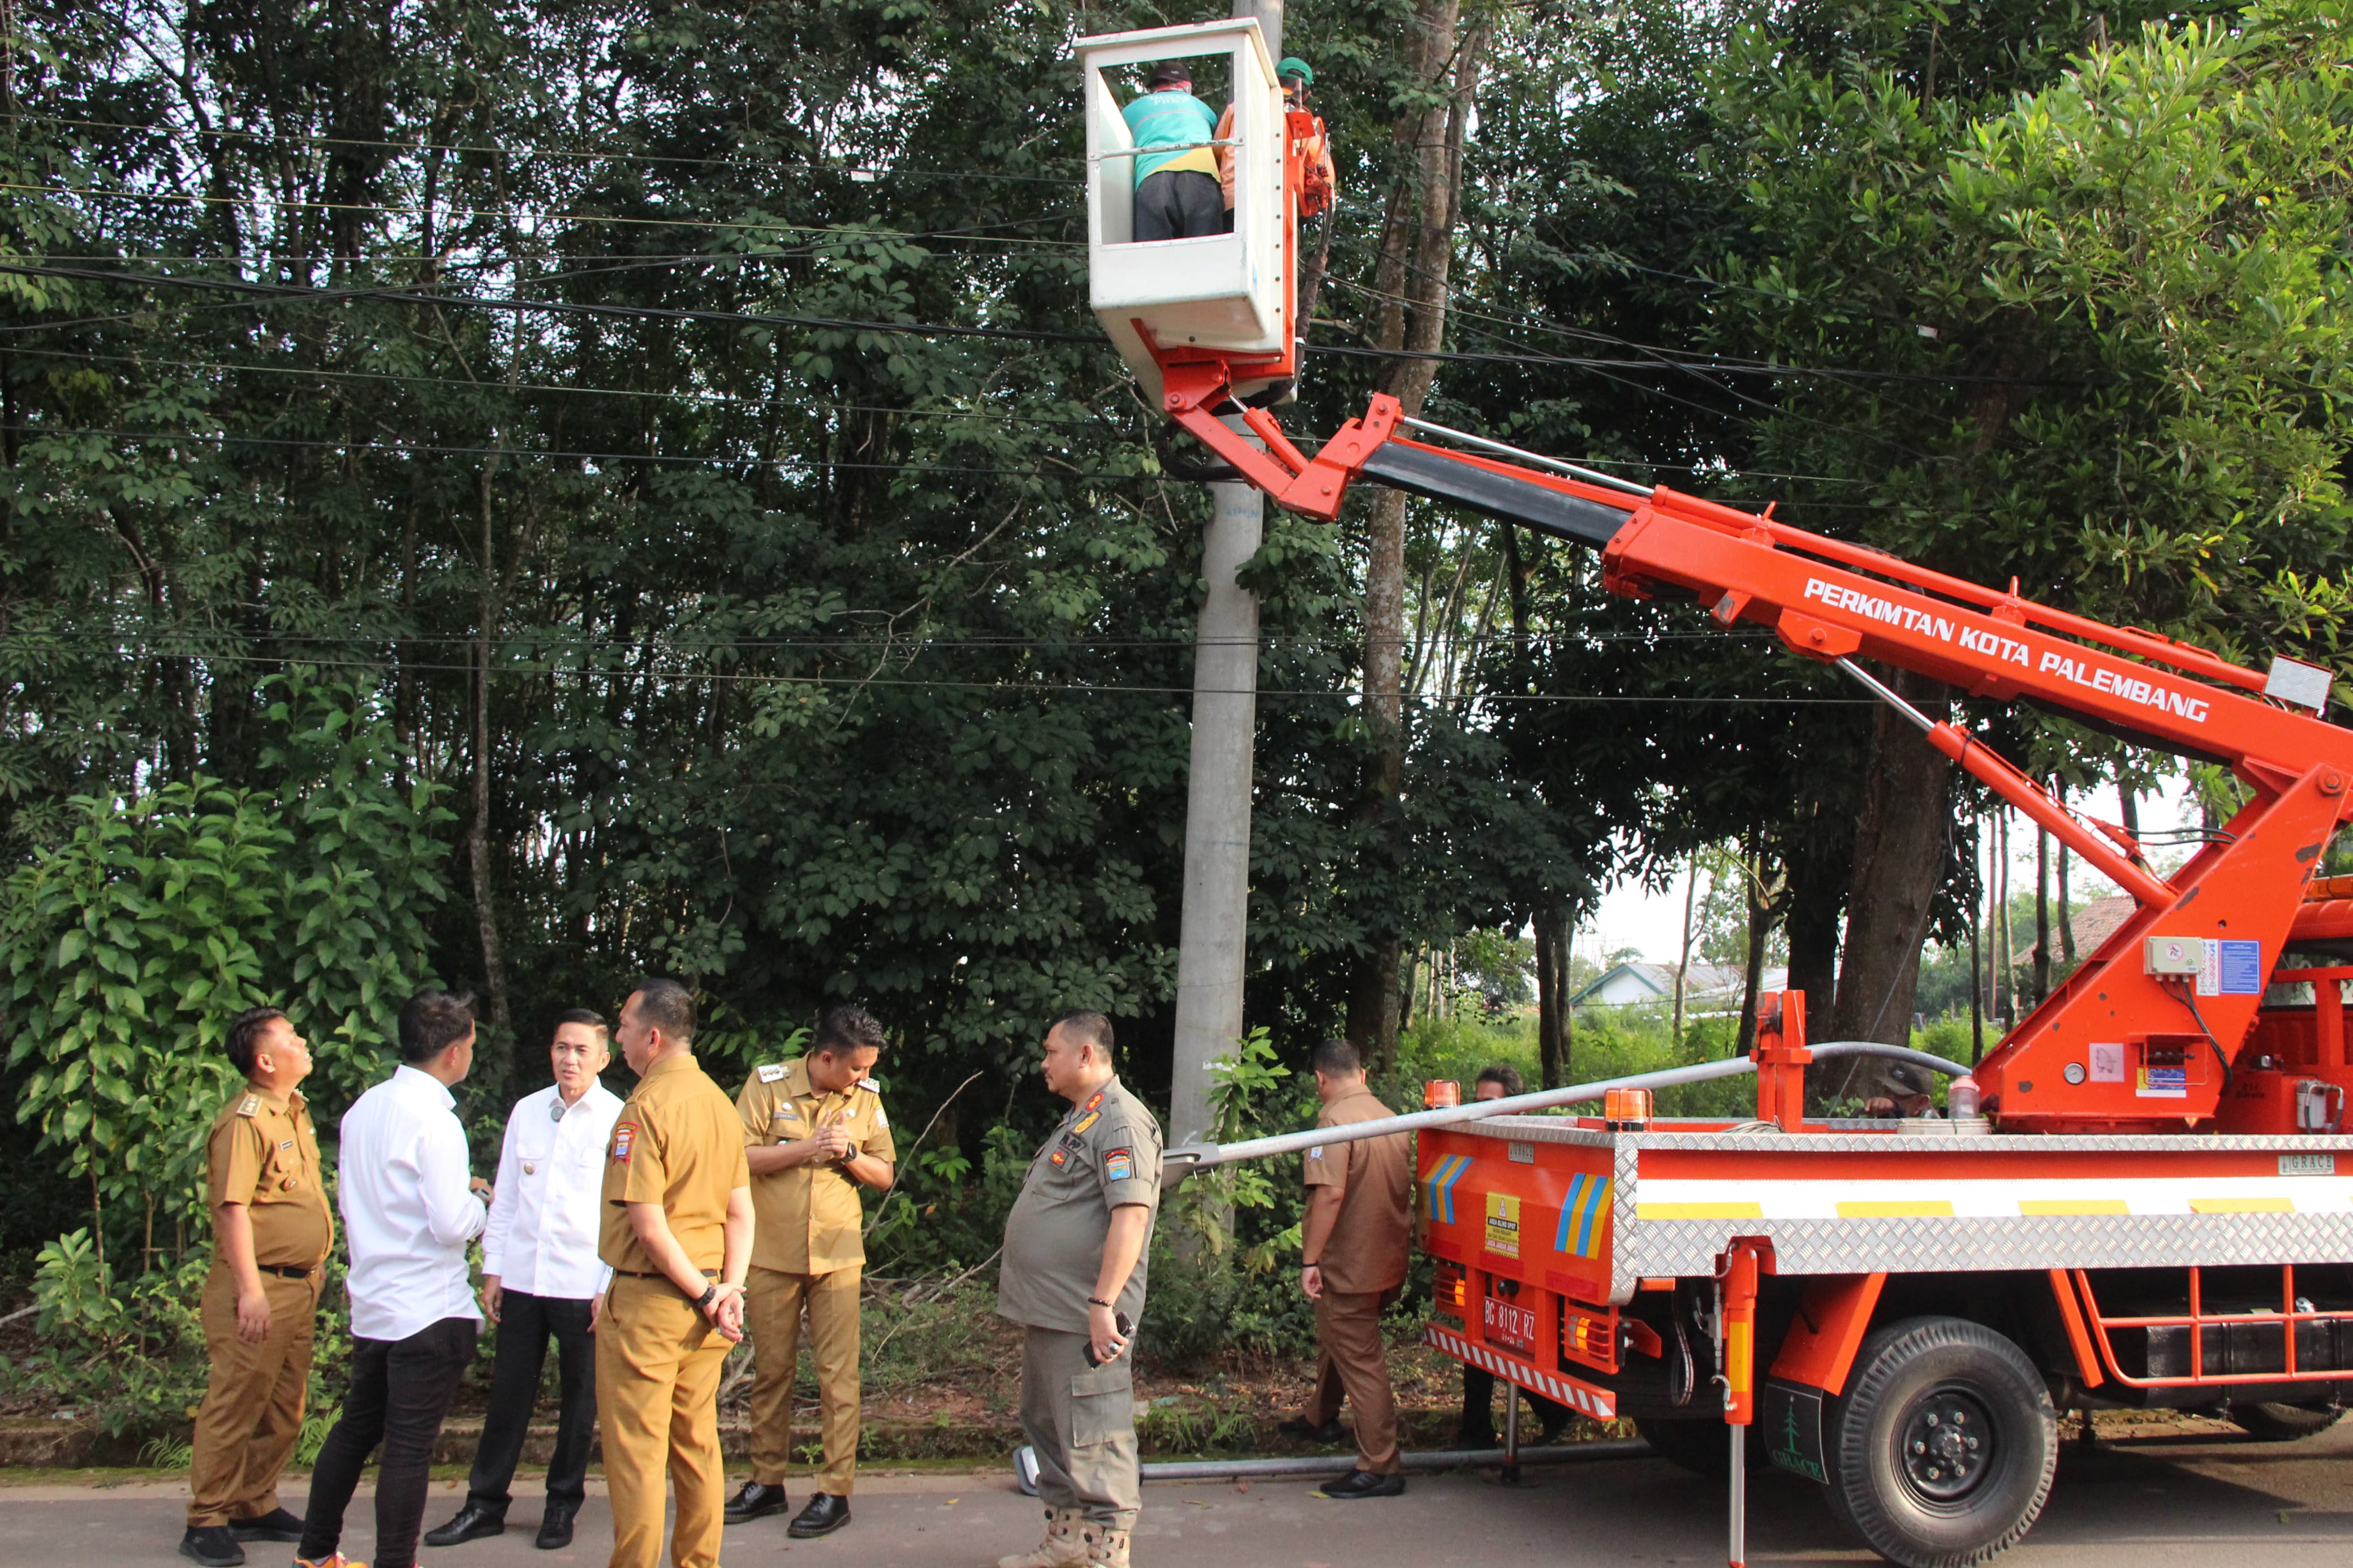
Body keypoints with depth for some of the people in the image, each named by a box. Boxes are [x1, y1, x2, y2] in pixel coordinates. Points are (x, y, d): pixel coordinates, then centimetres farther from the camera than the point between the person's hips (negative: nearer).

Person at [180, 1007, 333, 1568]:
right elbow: (232, 1207, -21)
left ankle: (256, 1506, 24)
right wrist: (251, 1290, -24)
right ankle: (208, 1522, 6)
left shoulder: (294, 1110, 13)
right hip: (260, 1290, -9)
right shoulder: (245, 1119, -16)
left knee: (282, 1410, 14)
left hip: (299, 1285, 9)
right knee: (235, 1405, -2)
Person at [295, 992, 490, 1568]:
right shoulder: (434, 1121, -19)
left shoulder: (363, 1108, 5)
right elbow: (451, 1224, -23)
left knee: (357, 1427, 20)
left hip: (371, 1304, 8)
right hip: (429, 1310, -8)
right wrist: (477, 1203, -1)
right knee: (410, 1446, 0)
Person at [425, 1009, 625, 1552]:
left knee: (578, 1397, 8)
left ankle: (562, 1506, 21)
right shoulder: (527, 1111, 7)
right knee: (508, 1392, 10)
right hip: (522, 1278, 4)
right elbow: (505, 1195, 12)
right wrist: (492, 1270, 9)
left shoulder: (618, 1120, -6)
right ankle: (485, 1504, 21)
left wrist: (612, 1286, -10)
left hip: (583, 1284, -3)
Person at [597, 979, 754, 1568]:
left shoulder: (646, 1107, -16)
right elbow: (741, 1211, 6)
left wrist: (707, 1296, -12)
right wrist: (730, 1287, -1)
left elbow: (649, 1227, -20)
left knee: (636, 1454, 2)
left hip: (647, 1300, -7)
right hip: (700, 1302, 7)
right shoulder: (719, 1101, 7)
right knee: (697, 1445, 15)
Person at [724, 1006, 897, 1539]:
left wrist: (850, 1154, -13)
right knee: (770, 1370, 10)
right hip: (771, 1253, 0)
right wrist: (807, 1148, -18)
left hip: (836, 1255, 1)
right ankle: (766, 1482, 22)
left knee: (838, 1375, -2)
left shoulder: (867, 1097, 2)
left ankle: (836, 1492, 3)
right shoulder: (767, 1084, -5)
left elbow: (884, 1176, 7)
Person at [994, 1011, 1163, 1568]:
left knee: (1094, 1440, -5)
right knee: (1048, 1427, 18)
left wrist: (1103, 1305, -29)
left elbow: (1131, 1215, -26)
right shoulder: (1078, 1119, 18)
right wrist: (1019, 1280, 24)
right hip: (1047, 1312, 11)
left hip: (1084, 1319, -11)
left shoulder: (1121, 1121, -16)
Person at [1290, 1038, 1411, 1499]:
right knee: (1336, 1339, 27)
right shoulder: (1392, 1120, 7)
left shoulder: (1335, 1120, -19)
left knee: (1361, 1362, -3)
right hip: (1386, 1262, 9)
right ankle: (1318, 1418, 46)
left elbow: (1331, 1193, -27)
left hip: (1348, 1266, -9)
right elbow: (1404, 1189, 16)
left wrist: (1311, 1260, -23)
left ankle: (1381, 1468, 1)